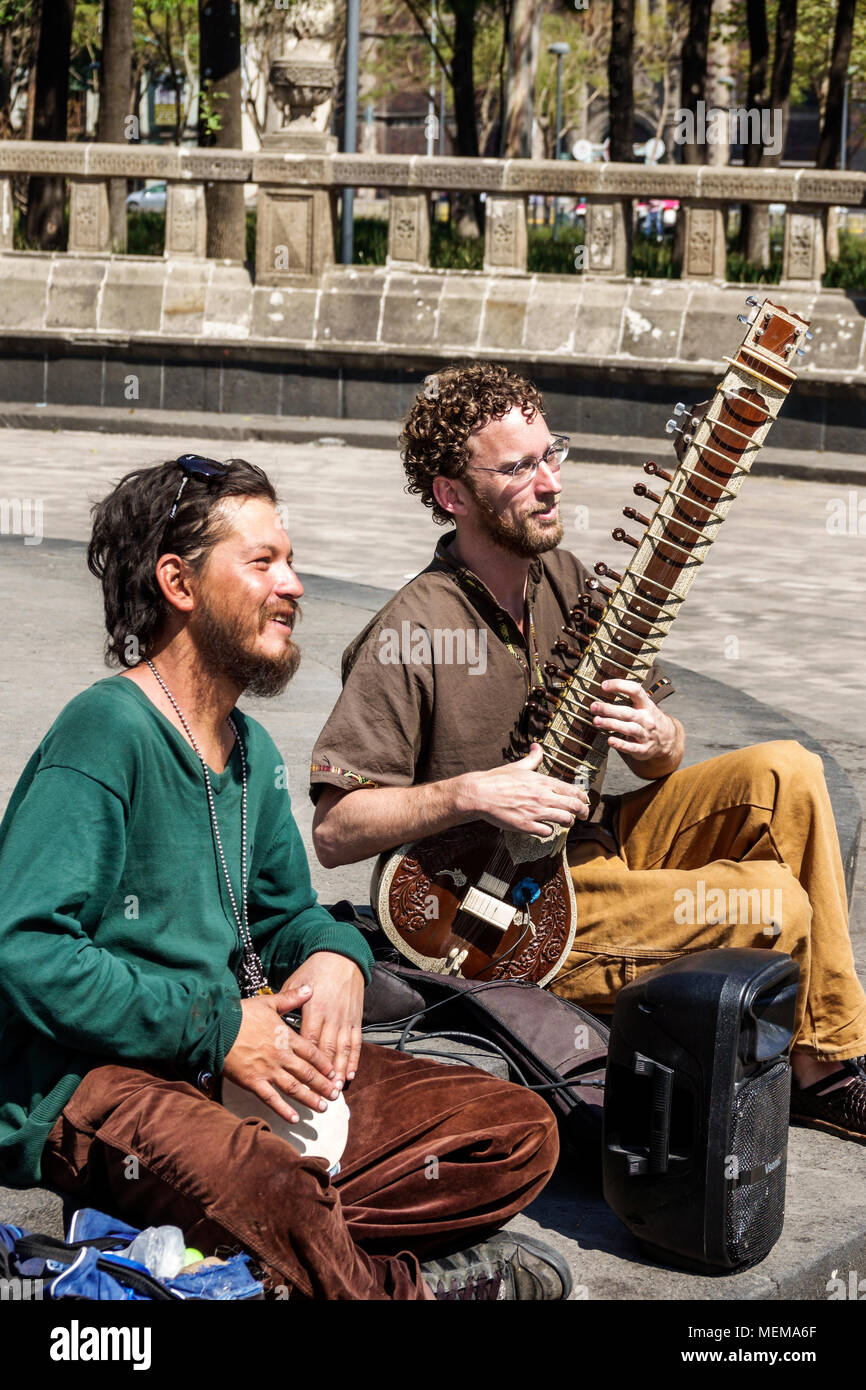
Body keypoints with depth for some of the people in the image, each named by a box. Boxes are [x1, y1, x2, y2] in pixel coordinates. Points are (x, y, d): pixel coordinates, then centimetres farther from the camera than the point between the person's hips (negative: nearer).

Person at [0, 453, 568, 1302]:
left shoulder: (252, 751, 15)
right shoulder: (106, 732, -13)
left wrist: (334, 956, 3)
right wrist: (216, 1027, -18)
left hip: (238, 1058, 9)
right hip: (87, 1080, -8)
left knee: (519, 1134, -2)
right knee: (274, 1196, -40)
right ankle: (400, 1284, -10)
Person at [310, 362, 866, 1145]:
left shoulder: (566, 582, 5)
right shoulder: (410, 638, -18)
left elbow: (664, 747, 11)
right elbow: (334, 831, -18)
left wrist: (659, 742, -13)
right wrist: (470, 795, -28)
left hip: (600, 841, 7)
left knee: (787, 775, -11)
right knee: (776, 902, -21)